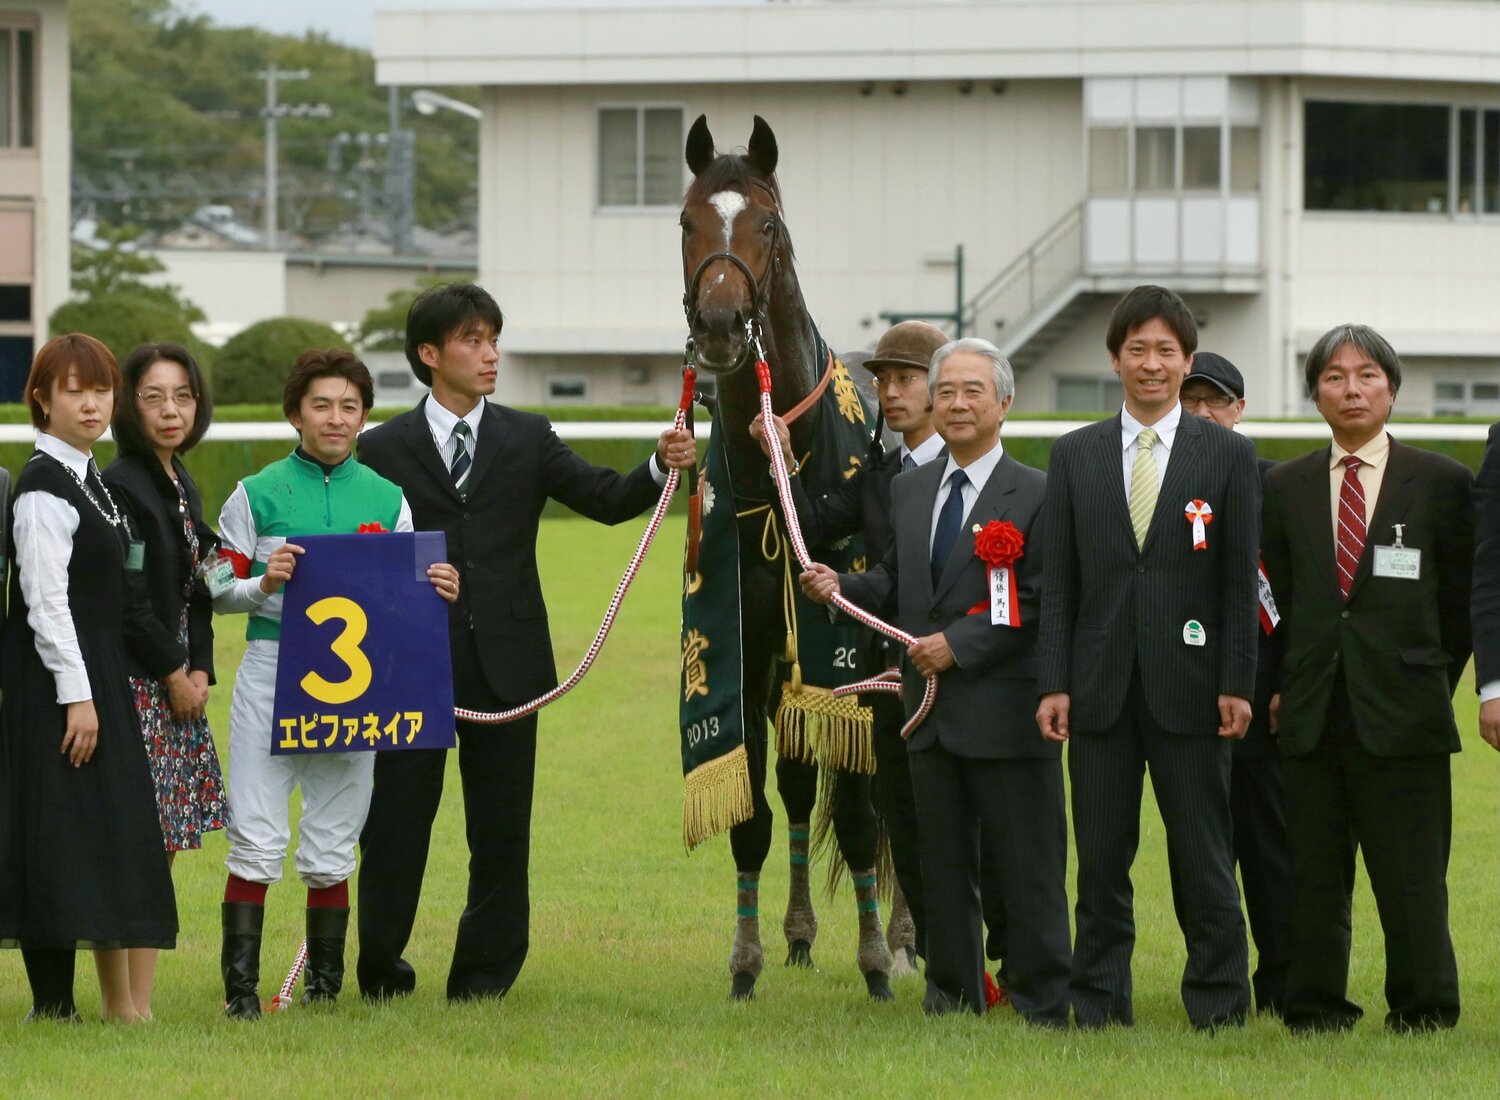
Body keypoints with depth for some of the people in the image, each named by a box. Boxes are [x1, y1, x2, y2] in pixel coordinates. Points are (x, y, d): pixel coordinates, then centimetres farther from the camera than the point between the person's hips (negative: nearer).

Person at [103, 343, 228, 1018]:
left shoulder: (183, 488, 16)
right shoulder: (122, 486, -11)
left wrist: (200, 670, 2)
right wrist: (172, 675, -8)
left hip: (181, 684, 9)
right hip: (138, 685, -9)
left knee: (166, 845, 7)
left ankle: (135, 1000, 9)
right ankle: (134, 1005, -8)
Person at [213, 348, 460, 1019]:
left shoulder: (386, 498, 11)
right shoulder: (257, 495, 2)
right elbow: (218, 593, 2)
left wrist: (438, 592, -7)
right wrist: (264, 584, -17)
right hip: (271, 673, -2)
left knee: (332, 847, 7)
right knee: (257, 839, -7)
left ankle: (324, 983, 16)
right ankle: (240, 983, -4)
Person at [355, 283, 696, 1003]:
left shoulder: (527, 441, 9)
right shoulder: (382, 450, 3)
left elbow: (605, 499, 0)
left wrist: (661, 467, -19)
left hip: (504, 666, 2)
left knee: (501, 831, 5)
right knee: (396, 822, 3)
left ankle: (484, 975, 13)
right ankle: (381, 966, 15)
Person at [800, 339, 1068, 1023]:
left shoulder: (1036, 496, -6)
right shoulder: (910, 490, 14)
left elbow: (1039, 605, -11)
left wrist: (958, 645, -16)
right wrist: (842, 588, -1)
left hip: (1006, 710, -6)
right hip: (932, 710, 6)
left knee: (1027, 870, -2)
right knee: (942, 865, 12)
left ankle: (1041, 1004, 4)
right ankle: (952, 993, 20)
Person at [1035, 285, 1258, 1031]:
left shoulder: (1228, 456, 4)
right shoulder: (1075, 456, 9)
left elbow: (1240, 580, 2)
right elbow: (1059, 579, 7)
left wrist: (1236, 684, -5)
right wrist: (1053, 682, 0)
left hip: (1188, 688, -2)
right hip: (1102, 687, 2)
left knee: (1202, 856, 0)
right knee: (1101, 857, 4)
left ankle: (1218, 1000, 8)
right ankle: (1099, 1006, 10)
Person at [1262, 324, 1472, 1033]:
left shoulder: (1442, 483, 4)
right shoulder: (1284, 488, 12)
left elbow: (1462, 601, 8)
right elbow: (1273, 600, 15)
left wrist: (1433, 684, 4)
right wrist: (1279, 686, 7)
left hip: (1401, 710, -2)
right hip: (1312, 710, 3)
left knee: (1411, 873, -3)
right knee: (1314, 871, 4)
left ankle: (1423, 1012, 5)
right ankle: (1315, 1009, 10)